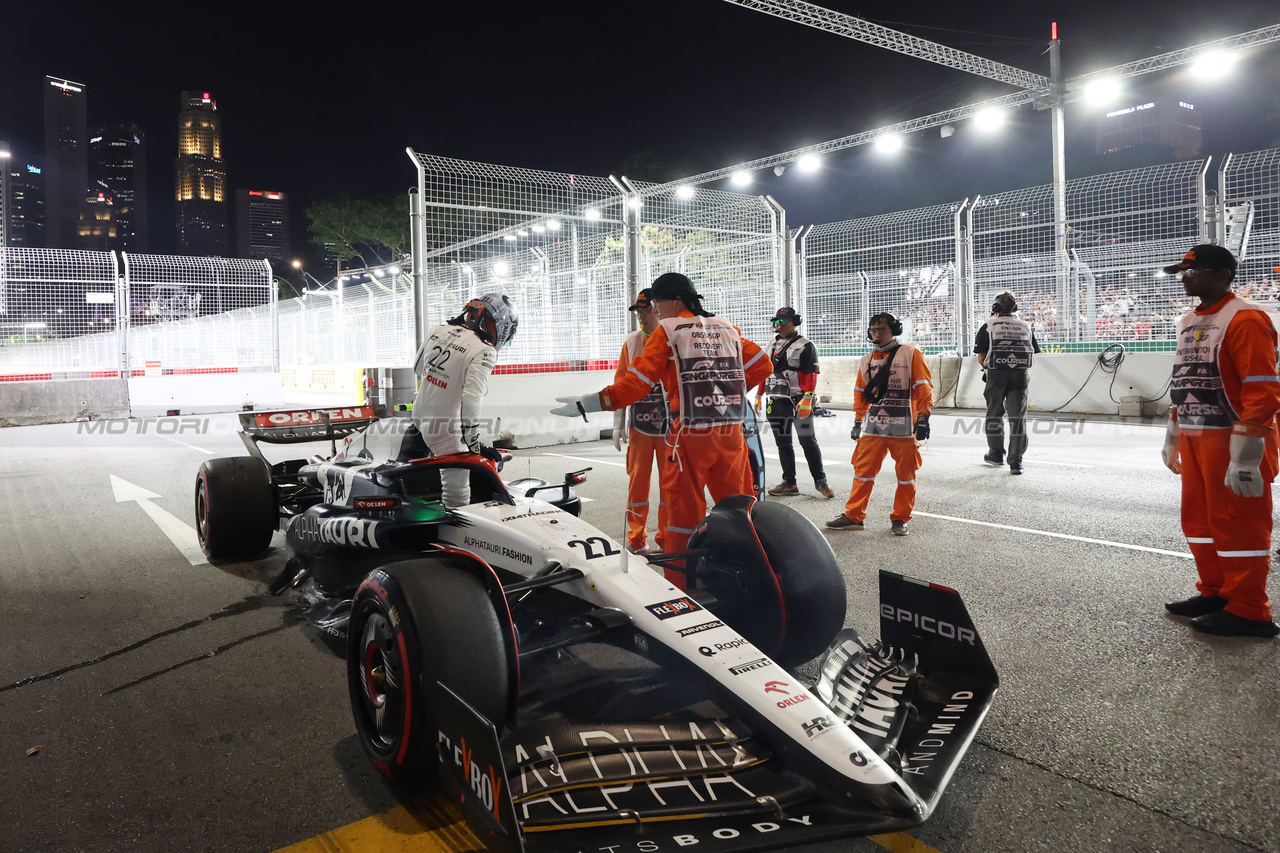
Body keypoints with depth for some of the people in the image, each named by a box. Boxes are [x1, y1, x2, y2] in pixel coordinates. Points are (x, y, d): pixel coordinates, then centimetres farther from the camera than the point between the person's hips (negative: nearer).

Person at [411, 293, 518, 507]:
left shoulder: (438, 331, 1)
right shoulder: (484, 352, -20)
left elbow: (417, 367, 17)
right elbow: (471, 399, -27)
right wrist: (474, 445, -20)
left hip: (420, 416, 9)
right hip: (447, 430, -8)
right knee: (458, 498, -2)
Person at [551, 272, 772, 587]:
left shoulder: (668, 330, -1)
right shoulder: (728, 328, 13)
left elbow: (638, 381, -10)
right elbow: (762, 365, 12)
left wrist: (587, 404, -9)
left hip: (690, 436, -4)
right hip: (731, 433, 5)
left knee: (684, 512, 4)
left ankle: (679, 586, 9)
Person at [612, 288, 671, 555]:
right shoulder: (632, 342, 8)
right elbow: (621, 384, 9)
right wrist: (618, 424, 5)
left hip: (671, 424, -2)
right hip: (639, 423, 2)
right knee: (638, 480, 3)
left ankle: (667, 540, 16)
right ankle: (636, 540, 13)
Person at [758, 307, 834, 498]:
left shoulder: (805, 346, -4)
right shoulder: (772, 345, 17)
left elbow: (811, 374, -11)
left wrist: (807, 399, -20)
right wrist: (759, 395, 18)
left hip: (798, 401, -6)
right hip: (775, 402, 7)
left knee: (808, 441, -5)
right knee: (783, 443, 8)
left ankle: (820, 481, 5)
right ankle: (789, 483, 15)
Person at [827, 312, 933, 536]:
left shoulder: (911, 354, -1)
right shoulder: (867, 360, 15)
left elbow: (924, 387, -5)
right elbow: (860, 393, 21)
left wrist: (923, 418, -12)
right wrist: (858, 421, 17)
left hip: (903, 427, -4)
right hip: (873, 425, 4)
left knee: (906, 473, 4)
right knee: (863, 470, 3)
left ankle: (900, 519, 16)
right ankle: (853, 516, 11)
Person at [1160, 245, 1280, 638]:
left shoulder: (1245, 319, -13)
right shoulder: (1188, 322, 15)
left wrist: (1245, 455, -22)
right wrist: (1174, 437, 22)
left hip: (1234, 443, -9)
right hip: (1194, 441, 9)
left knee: (1238, 525, -1)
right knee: (1199, 519, 15)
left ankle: (1248, 612, 10)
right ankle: (1216, 593, 29)